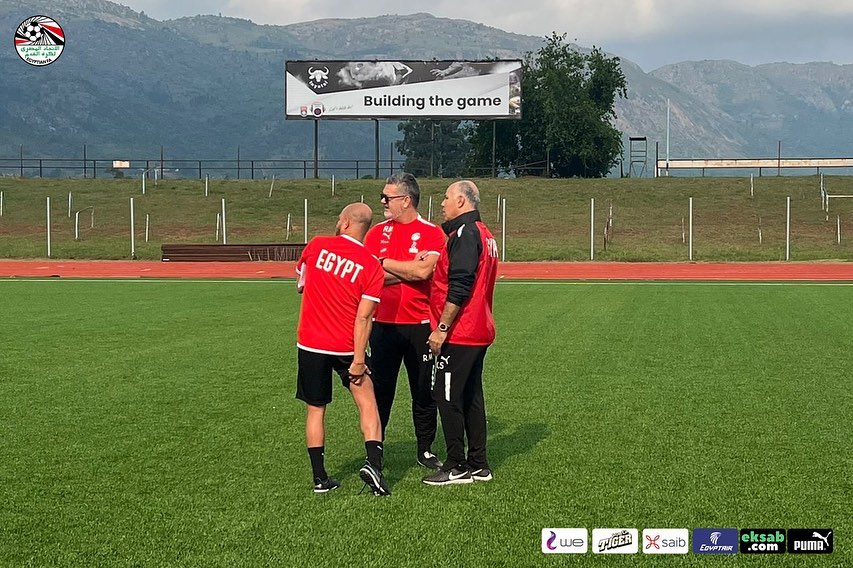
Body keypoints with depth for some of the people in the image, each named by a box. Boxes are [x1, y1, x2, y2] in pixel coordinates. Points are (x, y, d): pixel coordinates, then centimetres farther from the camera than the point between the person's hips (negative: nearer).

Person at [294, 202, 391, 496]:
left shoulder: (317, 246, -3)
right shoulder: (372, 267, -7)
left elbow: (300, 283, 13)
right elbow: (363, 318, -12)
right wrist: (358, 359, -11)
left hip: (310, 344, 1)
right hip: (346, 347, -1)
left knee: (316, 410, 11)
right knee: (368, 405, 10)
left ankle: (320, 478, 13)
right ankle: (374, 464, -7)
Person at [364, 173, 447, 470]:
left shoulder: (432, 233, -2)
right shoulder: (377, 232, 7)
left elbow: (424, 271, -18)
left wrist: (385, 263, -8)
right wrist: (410, 270, -12)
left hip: (420, 324, -2)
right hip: (383, 324, 2)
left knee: (424, 390, 7)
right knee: (380, 390, 7)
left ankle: (426, 451, 20)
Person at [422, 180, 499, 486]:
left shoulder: (464, 233, -14)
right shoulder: (484, 233, 17)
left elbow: (459, 287, -22)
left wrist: (441, 328, -20)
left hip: (458, 334, -10)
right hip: (479, 332, 10)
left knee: (447, 396, -3)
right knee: (471, 397, 14)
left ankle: (457, 466, 0)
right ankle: (478, 465, 18)